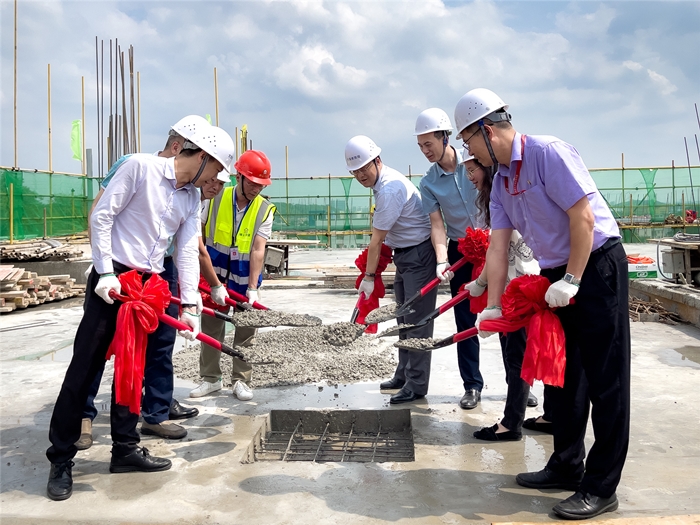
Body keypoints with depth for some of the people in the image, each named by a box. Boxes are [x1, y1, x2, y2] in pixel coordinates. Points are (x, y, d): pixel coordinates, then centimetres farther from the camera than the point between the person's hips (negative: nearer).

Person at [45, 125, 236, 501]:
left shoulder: (192, 198, 9)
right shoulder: (140, 166, -10)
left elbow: (188, 251, 6)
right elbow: (101, 216, -11)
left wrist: (190, 304, -2)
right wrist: (106, 273, -14)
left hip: (150, 286, 6)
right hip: (112, 279, -6)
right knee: (85, 367, -2)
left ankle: (125, 449, 21)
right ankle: (61, 459, 8)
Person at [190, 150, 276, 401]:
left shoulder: (265, 209, -9)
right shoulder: (216, 199, -10)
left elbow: (258, 251, -17)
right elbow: (197, 240, -6)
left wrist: (252, 289, -25)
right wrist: (215, 283, -11)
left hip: (245, 276, 0)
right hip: (214, 271, 0)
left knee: (246, 328, 4)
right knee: (211, 325, 8)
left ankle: (241, 380, 17)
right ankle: (210, 378, 22)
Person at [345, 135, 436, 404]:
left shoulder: (389, 189, -24)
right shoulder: (383, 181, 8)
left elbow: (377, 240, -19)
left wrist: (369, 276, -12)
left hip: (419, 254, -11)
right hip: (404, 254, 11)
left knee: (417, 321, -7)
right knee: (404, 319, 15)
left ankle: (416, 385, -1)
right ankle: (403, 375, 26)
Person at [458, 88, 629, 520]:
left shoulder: (548, 153, -17)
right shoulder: (500, 179, 9)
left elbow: (583, 217, -21)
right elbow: (498, 245, 6)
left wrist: (571, 281, -19)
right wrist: (493, 306, 3)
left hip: (596, 265, -9)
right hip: (557, 274, 9)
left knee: (605, 379, -3)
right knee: (561, 374, 14)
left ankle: (601, 488, 5)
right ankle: (567, 467, 27)